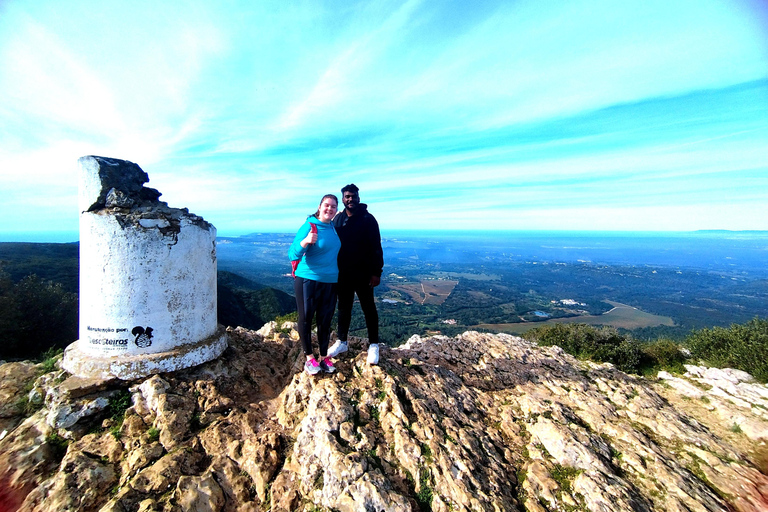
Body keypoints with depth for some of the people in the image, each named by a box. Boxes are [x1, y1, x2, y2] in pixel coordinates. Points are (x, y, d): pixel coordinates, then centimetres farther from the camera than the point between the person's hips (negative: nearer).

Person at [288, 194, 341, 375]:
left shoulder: (333, 227, 6)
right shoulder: (309, 226, -11)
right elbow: (293, 254, -18)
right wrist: (305, 242, -34)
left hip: (330, 282, 5)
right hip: (308, 280, -5)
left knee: (325, 321, 10)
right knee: (305, 319, 5)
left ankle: (324, 357, 24)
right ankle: (309, 358, 22)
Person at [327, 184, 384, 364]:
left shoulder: (368, 219, -8)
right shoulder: (337, 219, 6)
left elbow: (376, 248, -11)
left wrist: (376, 272, -16)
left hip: (363, 273, -4)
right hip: (343, 273, 5)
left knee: (368, 308, 7)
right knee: (343, 307, 15)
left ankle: (374, 345, 19)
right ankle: (341, 342, 31)